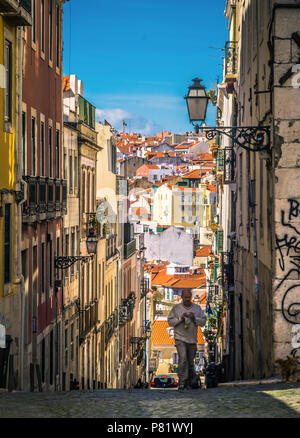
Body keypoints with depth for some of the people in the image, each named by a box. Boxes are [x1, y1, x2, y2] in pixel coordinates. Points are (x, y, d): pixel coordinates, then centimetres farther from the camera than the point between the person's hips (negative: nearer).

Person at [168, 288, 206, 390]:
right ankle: (182, 382, -18)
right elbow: (170, 321, 1)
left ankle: (189, 382, 19)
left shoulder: (197, 308, 9)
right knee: (183, 359, -18)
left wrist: (194, 318, -11)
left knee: (190, 362, 8)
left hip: (192, 339, 3)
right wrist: (180, 318, -14)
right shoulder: (176, 308, 3)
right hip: (180, 338, -3)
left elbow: (203, 321, 6)